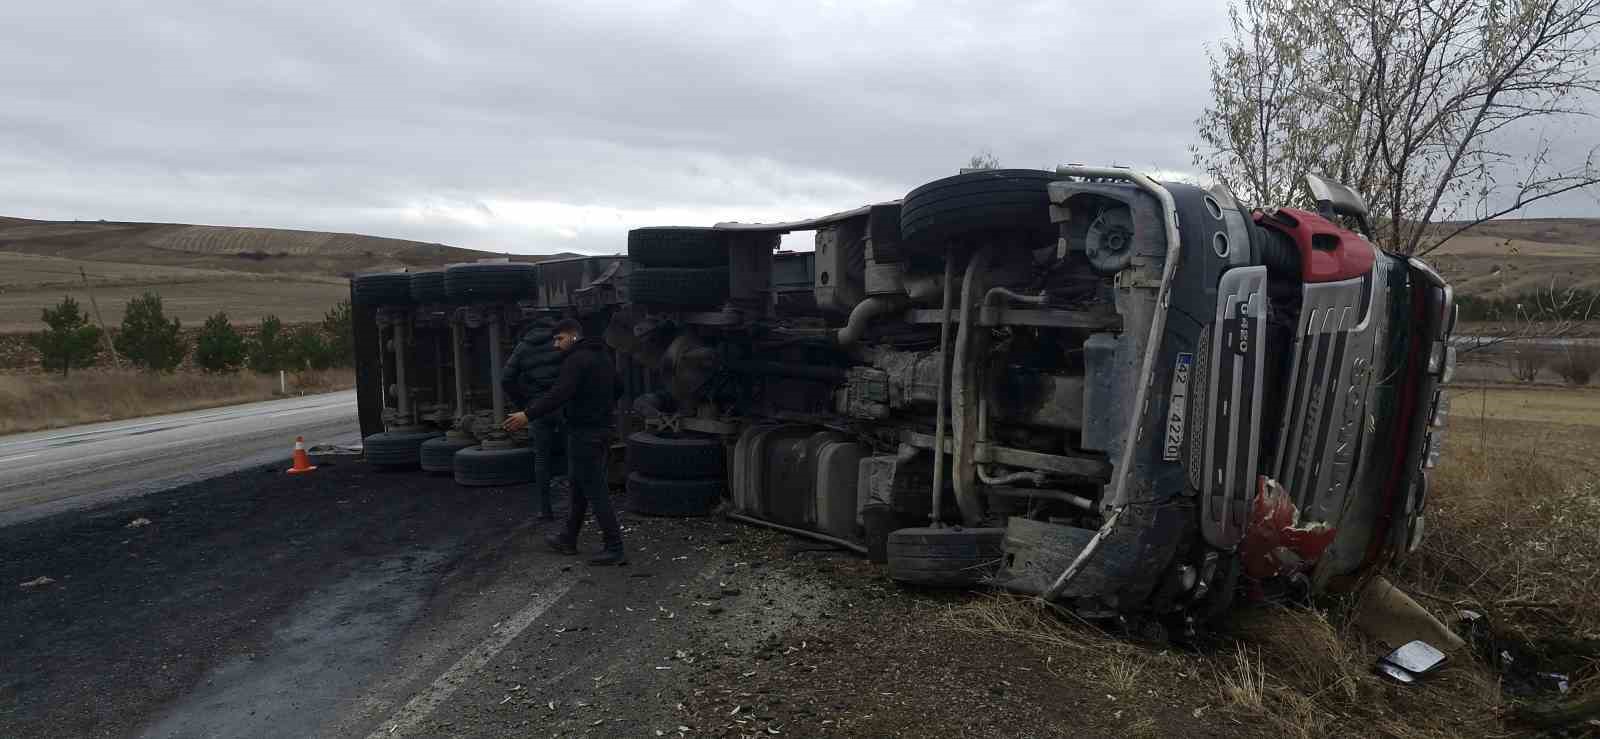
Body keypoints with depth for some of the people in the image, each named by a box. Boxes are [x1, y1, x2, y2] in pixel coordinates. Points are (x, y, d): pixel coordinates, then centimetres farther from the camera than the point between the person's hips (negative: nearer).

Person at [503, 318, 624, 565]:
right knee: (579, 486, 19)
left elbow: (559, 394, -27)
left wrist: (527, 415, -28)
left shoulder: (576, 360, -16)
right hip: (601, 430, 10)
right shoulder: (602, 357, 14)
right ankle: (568, 540, 30)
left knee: (595, 491, -6)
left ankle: (615, 549, -4)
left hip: (584, 433, -10)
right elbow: (616, 391, 23)